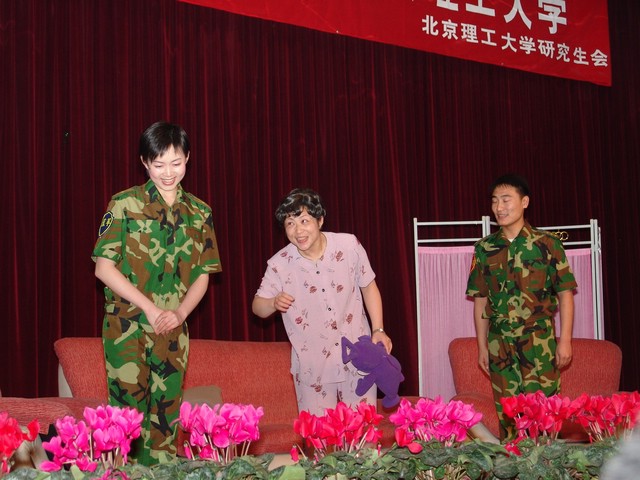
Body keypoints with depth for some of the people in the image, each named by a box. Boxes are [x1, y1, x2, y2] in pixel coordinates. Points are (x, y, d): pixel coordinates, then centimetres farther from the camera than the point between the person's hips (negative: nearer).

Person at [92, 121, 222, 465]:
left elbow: (203, 275, 10)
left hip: (173, 330, 3)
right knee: (128, 407, -4)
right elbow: (104, 267, -6)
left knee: (166, 414, 7)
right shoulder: (125, 204, -3)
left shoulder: (199, 213, 8)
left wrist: (180, 312, -8)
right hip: (127, 325, -3)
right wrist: (150, 308, -13)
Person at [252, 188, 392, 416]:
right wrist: (274, 303, -24)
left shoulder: (349, 246, -9)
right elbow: (258, 306, -1)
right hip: (312, 369, 0)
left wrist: (378, 330, -4)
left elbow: (368, 286, 5)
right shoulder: (279, 264, -11)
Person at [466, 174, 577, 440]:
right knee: (506, 417, 7)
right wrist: (482, 346, 8)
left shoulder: (547, 244, -2)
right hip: (500, 346, 3)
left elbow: (565, 293, -1)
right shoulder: (485, 248, 7)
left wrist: (565, 340, -6)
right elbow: (480, 300, 11)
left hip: (540, 344, -3)